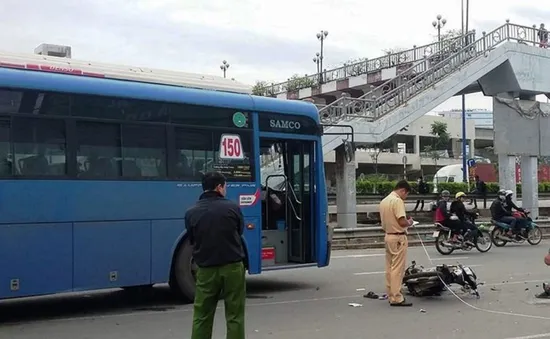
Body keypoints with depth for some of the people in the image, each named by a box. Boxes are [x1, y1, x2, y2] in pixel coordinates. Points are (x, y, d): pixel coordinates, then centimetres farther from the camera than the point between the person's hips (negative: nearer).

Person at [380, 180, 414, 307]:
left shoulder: (384, 201, 13)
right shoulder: (397, 201, -16)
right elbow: (402, 222, -22)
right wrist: (409, 222, -4)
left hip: (388, 236, 9)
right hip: (398, 238, -9)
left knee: (390, 267, 13)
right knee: (397, 269, -6)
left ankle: (391, 295, 19)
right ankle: (396, 298, -5)